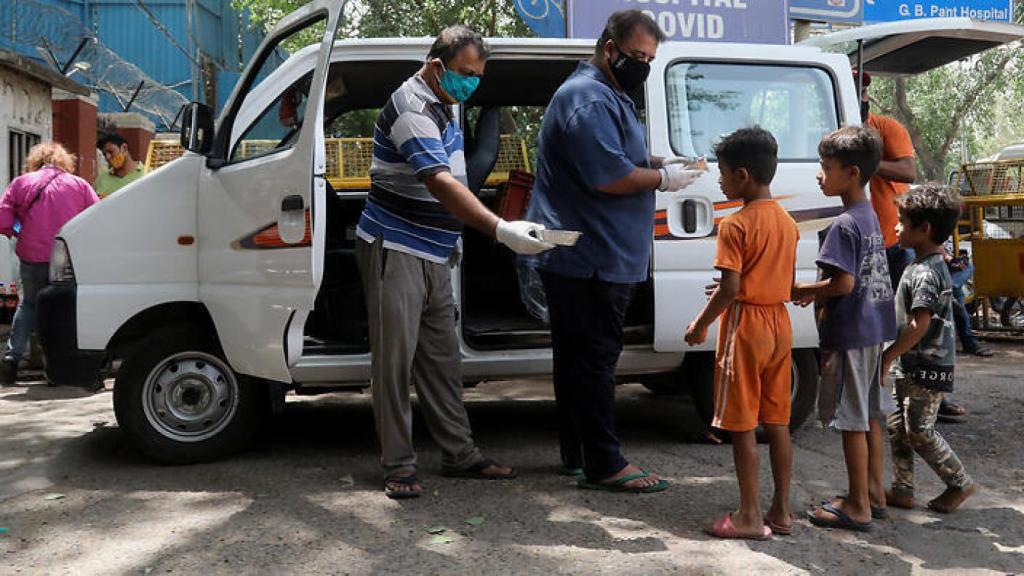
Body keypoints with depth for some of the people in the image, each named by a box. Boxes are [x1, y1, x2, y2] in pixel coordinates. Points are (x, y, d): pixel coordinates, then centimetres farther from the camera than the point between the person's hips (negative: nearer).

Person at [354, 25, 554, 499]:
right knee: (395, 361, -3)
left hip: (432, 255, 9)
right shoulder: (412, 109, -18)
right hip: (395, 251, -9)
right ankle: (398, 466, 5)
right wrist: (501, 230, -39)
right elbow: (442, 184, -31)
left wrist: (452, 240, 21)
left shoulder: (441, 107, 12)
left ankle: (460, 454, 19)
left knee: (442, 360, 12)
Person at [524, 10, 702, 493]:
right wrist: (663, 178, -10)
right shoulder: (589, 99, -15)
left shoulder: (606, 96, 21)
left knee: (576, 355, 14)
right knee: (596, 356, -6)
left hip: (576, 255, 11)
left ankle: (576, 454, 23)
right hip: (590, 256, -11)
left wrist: (661, 163, 10)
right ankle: (603, 466, 0)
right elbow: (610, 177, -24)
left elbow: (617, 159, 27)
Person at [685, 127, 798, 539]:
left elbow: (730, 288, -20)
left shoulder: (736, 225, -15)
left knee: (742, 425, 0)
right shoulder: (787, 222, 9)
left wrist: (700, 325, -8)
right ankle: (781, 510, 20)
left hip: (745, 327, -8)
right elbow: (789, 284, 15)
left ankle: (749, 516, 6)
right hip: (780, 324, 8)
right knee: (776, 420, 13)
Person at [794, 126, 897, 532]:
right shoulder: (870, 216, 11)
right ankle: (875, 493, 27)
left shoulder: (843, 225, -18)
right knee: (870, 415, 16)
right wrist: (816, 292, 13)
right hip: (873, 330, 10)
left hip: (848, 335, -10)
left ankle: (858, 506, 7)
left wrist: (800, 291, -11)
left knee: (851, 419, -1)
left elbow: (844, 283, -24)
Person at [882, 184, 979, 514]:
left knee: (919, 432, -1)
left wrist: (888, 355, -18)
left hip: (927, 367, -10)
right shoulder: (924, 265, 12)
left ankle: (959, 484, 15)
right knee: (898, 427, 12)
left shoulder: (926, 273, -20)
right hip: (911, 365, 10)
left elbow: (919, 324, -25)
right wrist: (895, 356, 18)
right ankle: (902, 490, 20)